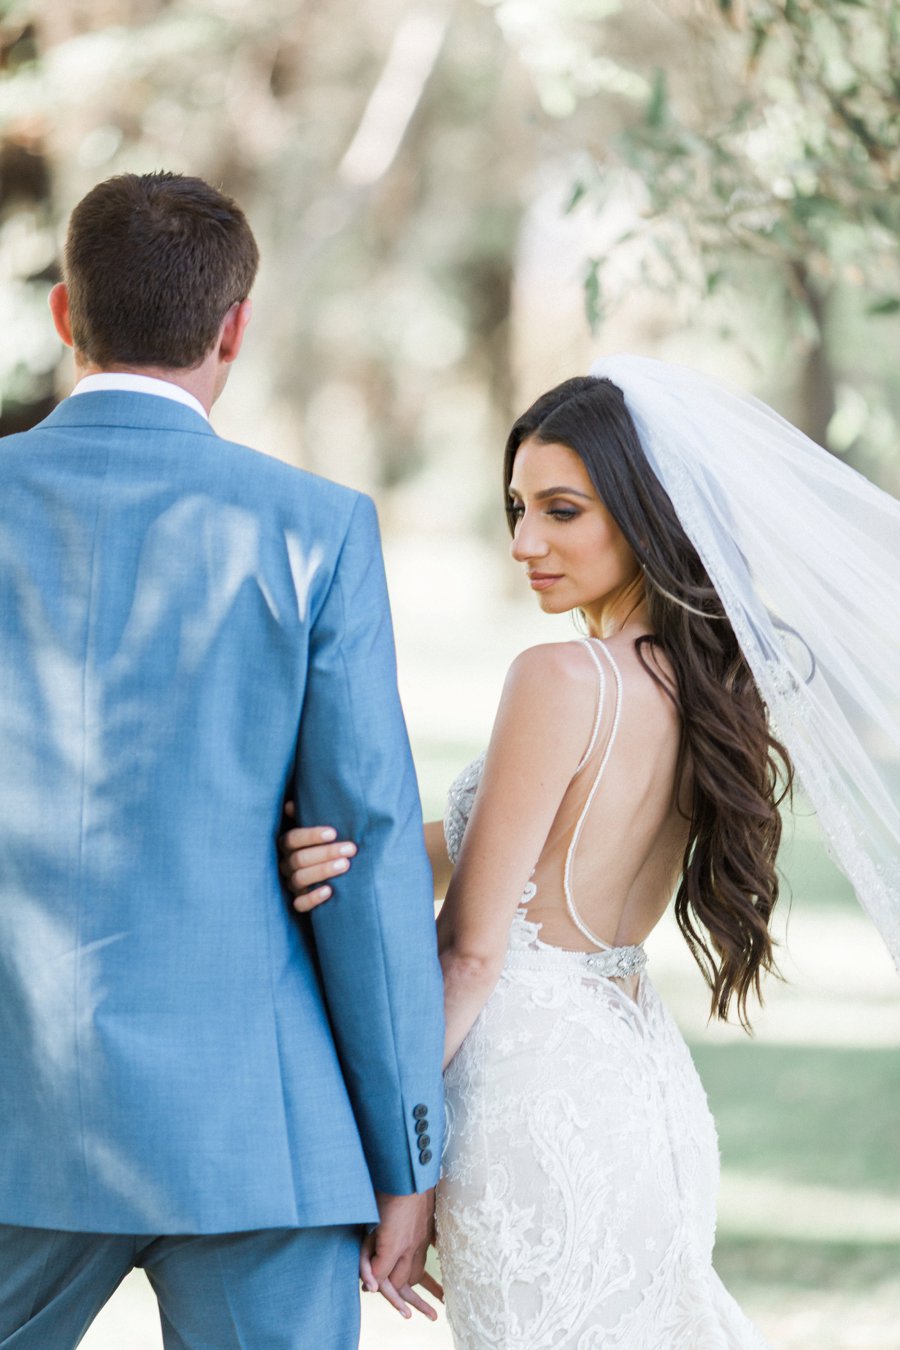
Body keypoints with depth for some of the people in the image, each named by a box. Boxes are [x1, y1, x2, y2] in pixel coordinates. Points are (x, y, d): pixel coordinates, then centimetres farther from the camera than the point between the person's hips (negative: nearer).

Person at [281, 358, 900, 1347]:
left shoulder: (562, 680, -19)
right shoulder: (711, 680, 4)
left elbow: (472, 951, -16)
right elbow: (485, 842, 0)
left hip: (533, 1092, -8)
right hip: (641, 1071, 8)